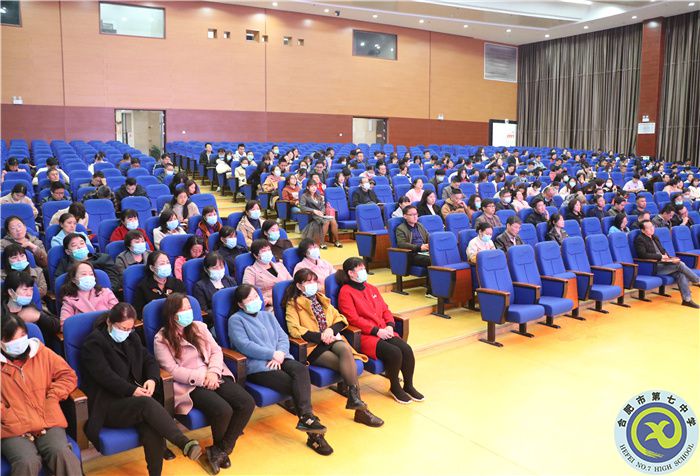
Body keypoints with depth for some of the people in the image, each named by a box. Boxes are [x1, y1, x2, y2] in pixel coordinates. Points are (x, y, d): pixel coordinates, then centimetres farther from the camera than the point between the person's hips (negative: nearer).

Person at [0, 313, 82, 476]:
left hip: (47, 421, 1)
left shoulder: (41, 352, 13)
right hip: (14, 429, -1)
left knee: (61, 453, -27)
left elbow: (68, 375, 14)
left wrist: (51, 398, -1)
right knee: (27, 462, -30)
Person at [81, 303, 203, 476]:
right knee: (147, 403, -35)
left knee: (153, 430, -27)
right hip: (107, 404, -5)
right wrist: (132, 390, -23)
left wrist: (152, 379, -7)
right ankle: (184, 443, -36)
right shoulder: (94, 343, -4)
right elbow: (105, 376, -15)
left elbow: (149, 360, 15)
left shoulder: (132, 338, 16)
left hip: (133, 398, 5)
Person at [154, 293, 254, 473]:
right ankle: (220, 448, 4)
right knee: (223, 411, -30)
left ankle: (221, 450, -3)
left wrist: (213, 372, -12)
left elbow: (216, 351, 8)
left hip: (213, 376, 6)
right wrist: (202, 377, -17)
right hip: (189, 385, -5)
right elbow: (172, 370, -12)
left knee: (247, 403, -17)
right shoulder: (161, 340, -3)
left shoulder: (199, 327, 12)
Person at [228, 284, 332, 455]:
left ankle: (306, 417, -36)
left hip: (280, 359, 5)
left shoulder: (268, 315, 25)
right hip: (257, 366, -5)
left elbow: (283, 338, 14)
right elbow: (244, 345, -9)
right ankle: (313, 434, -23)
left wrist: (280, 354, -9)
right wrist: (273, 354, -14)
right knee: (296, 385, -26)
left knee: (301, 369, -30)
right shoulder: (236, 320, 7)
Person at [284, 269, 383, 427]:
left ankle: (354, 399, -36)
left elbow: (340, 318, 20)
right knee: (347, 365, -29)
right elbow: (294, 329, -10)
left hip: (332, 340, 4)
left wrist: (331, 330, -3)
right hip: (313, 346, -4)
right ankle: (359, 406, -29)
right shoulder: (293, 304, 7)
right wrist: (320, 336, -15)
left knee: (345, 349, -33)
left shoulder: (322, 299, 26)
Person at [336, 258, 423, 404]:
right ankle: (394, 387, -1)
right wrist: (376, 331, -17)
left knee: (406, 349, -18)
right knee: (394, 352, -26)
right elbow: (353, 319, -14)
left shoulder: (371, 288, 18)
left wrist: (389, 326, -3)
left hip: (384, 332, 7)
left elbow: (385, 309, 17)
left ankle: (408, 386, 3)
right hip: (363, 336, -7)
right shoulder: (346, 292, -6)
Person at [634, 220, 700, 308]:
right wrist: (660, 256, -15)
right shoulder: (639, 239, -7)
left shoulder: (655, 237, 19)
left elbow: (662, 250, 24)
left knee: (680, 273, -18)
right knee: (680, 264, -21)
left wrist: (667, 257, 1)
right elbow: (643, 255, -19)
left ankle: (687, 299, -15)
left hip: (662, 263, 8)